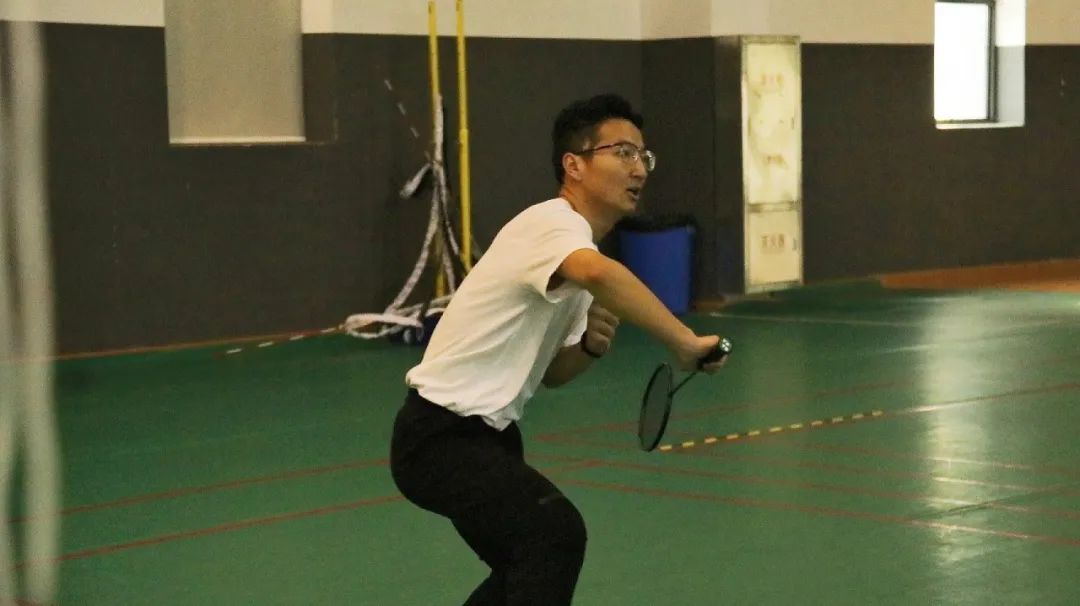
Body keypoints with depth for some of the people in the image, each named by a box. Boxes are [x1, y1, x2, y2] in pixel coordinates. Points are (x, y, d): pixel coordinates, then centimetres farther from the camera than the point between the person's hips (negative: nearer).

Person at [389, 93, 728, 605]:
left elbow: (550, 372, 16)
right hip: (440, 437, -11)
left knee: (532, 564, 23)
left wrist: (591, 344, -4)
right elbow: (600, 274, -46)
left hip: (484, 431, 11)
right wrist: (686, 343, -43)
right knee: (556, 531, -27)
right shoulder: (554, 223, -20)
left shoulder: (575, 247, 11)